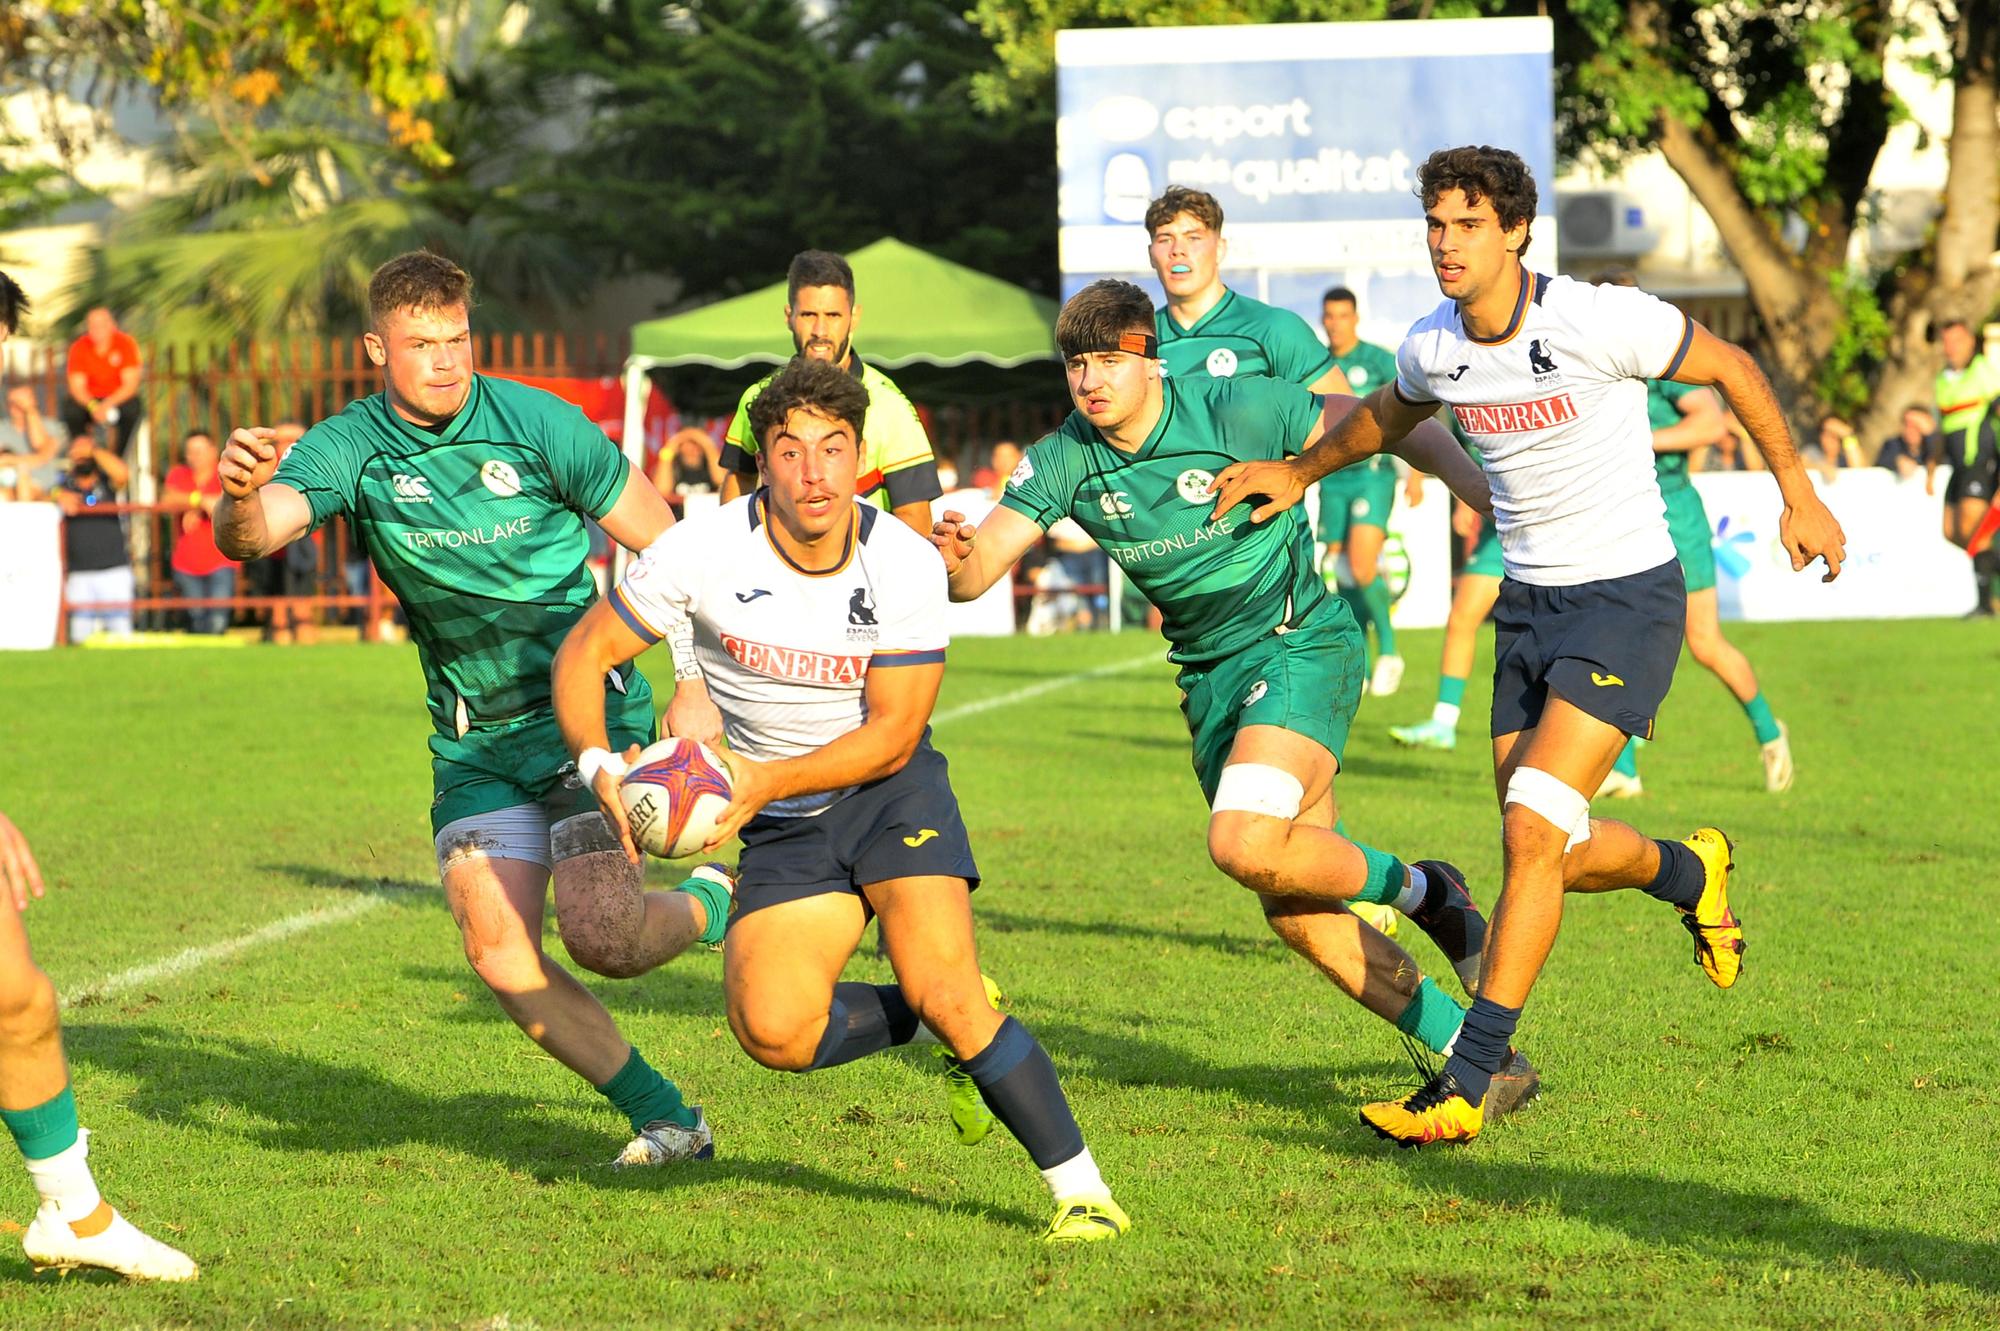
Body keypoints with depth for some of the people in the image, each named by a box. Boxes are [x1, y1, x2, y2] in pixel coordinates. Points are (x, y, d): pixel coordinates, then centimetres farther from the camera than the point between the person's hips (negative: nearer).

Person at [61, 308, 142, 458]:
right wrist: (93, 406, -35)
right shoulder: (79, 348, -11)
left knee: (132, 409, -33)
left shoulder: (126, 343, -14)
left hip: (119, 399, -1)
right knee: (71, 411, -29)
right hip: (90, 399, 1)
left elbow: (130, 384, -17)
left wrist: (108, 404, -32)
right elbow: (77, 386, -14)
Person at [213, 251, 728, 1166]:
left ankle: (709, 908, 17)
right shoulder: (349, 450, -6)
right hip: (473, 740, 3)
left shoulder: (535, 423, -10)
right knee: (497, 950, -10)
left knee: (601, 936, -19)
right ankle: (664, 1118, 8)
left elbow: (666, 546, -2)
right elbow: (251, 537, -24)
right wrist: (239, 497, -48)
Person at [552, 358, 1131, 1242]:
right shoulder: (703, 554, -16)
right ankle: (949, 1023, 11)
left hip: (890, 789, -2)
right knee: (773, 1032, -18)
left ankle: (1080, 1188, -10)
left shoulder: (907, 567, -16)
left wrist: (764, 781, -25)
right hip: (783, 831, 2)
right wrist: (599, 766, -25)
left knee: (943, 989, -23)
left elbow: (892, 734, -13)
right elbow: (583, 655, -7)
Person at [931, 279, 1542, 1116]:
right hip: (1209, 677, 6)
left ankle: (1416, 890, 0)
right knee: (1294, 915, 1)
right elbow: (980, 566, -13)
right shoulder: (1063, 461, -6)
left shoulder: (1238, 411, -17)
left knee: (1247, 845, -29)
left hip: (1300, 643, -6)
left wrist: (1487, 491, -15)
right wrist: (953, 556, -37)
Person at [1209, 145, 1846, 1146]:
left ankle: (1464, 1087, -15)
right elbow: (1389, 417, 25)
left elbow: (1731, 369, -4)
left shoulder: (1600, 322, -19)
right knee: (1547, 849, 7)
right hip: (1529, 604, 6)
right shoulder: (1431, 348, -1)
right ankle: (1689, 872, 42)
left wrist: (1799, 495, 0)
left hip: (1628, 596, -6)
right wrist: (1299, 472, 18)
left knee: (1534, 828, -17)